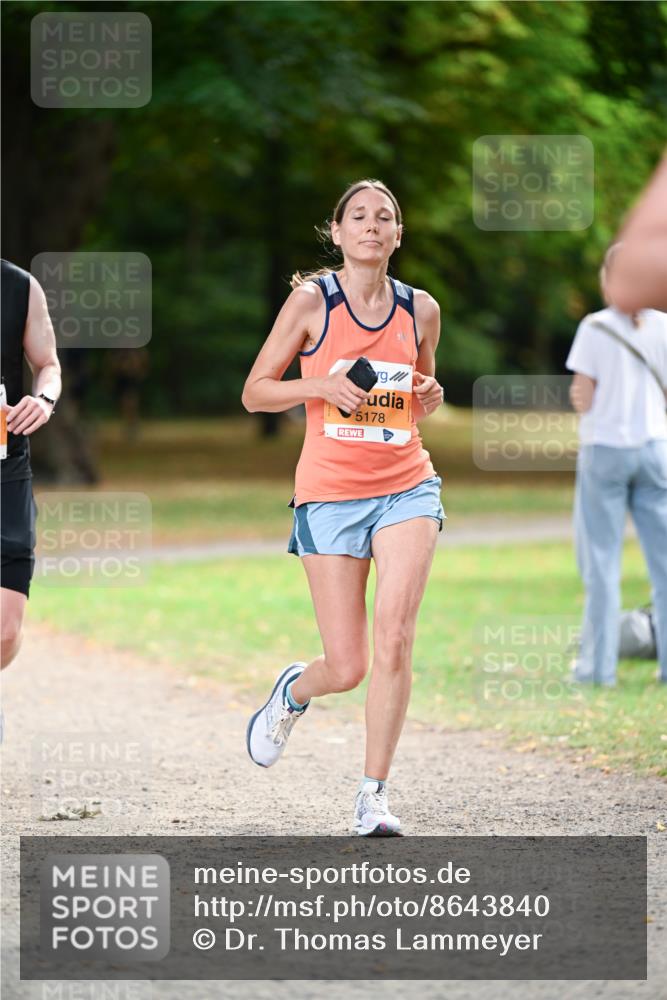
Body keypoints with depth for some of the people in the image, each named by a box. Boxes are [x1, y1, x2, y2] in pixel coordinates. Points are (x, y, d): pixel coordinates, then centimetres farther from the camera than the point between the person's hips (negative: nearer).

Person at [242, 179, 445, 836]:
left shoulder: (420, 309, 7)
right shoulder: (311, 300, -2)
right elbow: (254, 392, 1)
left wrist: (429, 400, -1)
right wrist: (323, 385, -15)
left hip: (406, 486, 2)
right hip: (330, 492, -2)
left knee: (394, 633, -18)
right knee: (347, 668, -2)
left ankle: (373, 796, -8)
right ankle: (294, 690, 36)